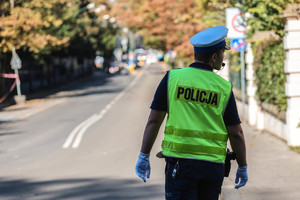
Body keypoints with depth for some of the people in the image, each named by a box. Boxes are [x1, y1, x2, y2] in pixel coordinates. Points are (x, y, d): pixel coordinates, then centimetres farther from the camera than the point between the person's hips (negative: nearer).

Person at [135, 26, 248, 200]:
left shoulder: (172, 78, -1)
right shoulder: (224, 88, 0)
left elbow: (154, 121, 0)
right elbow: (236, 133, 1)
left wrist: (144, 156, 7)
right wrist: (243, 167, 13)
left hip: (180, 162, -1)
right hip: (213, 165, 1)